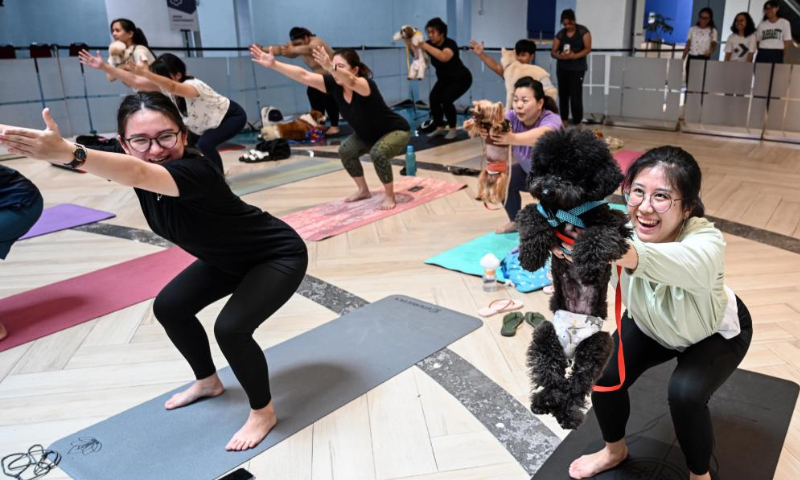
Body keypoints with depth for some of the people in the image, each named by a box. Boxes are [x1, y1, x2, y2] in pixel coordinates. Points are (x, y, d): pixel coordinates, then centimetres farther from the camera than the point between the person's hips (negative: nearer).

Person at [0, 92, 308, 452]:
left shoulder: (196, 171, -37)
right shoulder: (134, 161, -11)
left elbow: (138, 174, -54)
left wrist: (68, 152, -68)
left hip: (279, 256, -8)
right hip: (228, 258, 8)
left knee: (230, 327, -24)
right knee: (169, 306, 10)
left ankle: (263, 412, 3)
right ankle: (208, 381, 34)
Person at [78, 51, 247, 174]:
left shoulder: (193, 85, -35)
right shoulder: (166, 86, -13)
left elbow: (173, 87, -58)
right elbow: (135, 81, -19)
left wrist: (146, 73, -72)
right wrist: (104, 67, -24)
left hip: (233, 116, -9)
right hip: (205, 123, 9)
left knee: (205, 144, -29)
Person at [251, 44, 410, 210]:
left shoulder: (366, 85, -35)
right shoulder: (334, 84, -17)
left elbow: (351, 82, -59)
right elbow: (304, 76, -25)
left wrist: (331, 67, -77)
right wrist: (273, 64, -33)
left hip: (396, 131, -7)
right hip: (367, 133, 7)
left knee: (378, 152, -33)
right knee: (345, 151, -9)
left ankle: (390, 197, -11)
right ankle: (363, 190, 13)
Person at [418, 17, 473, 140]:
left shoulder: (450, 43, -30)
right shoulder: (430, 44, -11)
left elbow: (444, 57, -51)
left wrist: (425, 46, -54)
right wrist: (410, 44, -41)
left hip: (461, 78, -6)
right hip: (444, 79, 6)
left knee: (446, 99, -26)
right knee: (433, 98, -18)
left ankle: (453, 129, -7)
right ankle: (439, 128, -3)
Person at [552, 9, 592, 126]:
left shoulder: (583, 31, -1)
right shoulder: (560, 34, 6)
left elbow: (588, 48, -7)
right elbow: (553, 52, 2)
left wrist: (574, 56, -23)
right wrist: (560, 56, -21)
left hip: (578, 68, -4)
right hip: (562, 67, 4)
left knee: (575, 95, -10)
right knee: (563, 94, 5)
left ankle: (577, 121, -5)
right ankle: (563, 119, 14)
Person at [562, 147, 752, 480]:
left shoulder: (706, 240, -41)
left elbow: (689, 265, -65)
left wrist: (631, 256, -85)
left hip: (716, 333, -3)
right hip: (651, 325, 3)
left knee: (685, 392, -26)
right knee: (604, 373, -13)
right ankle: (615, 450, 19)